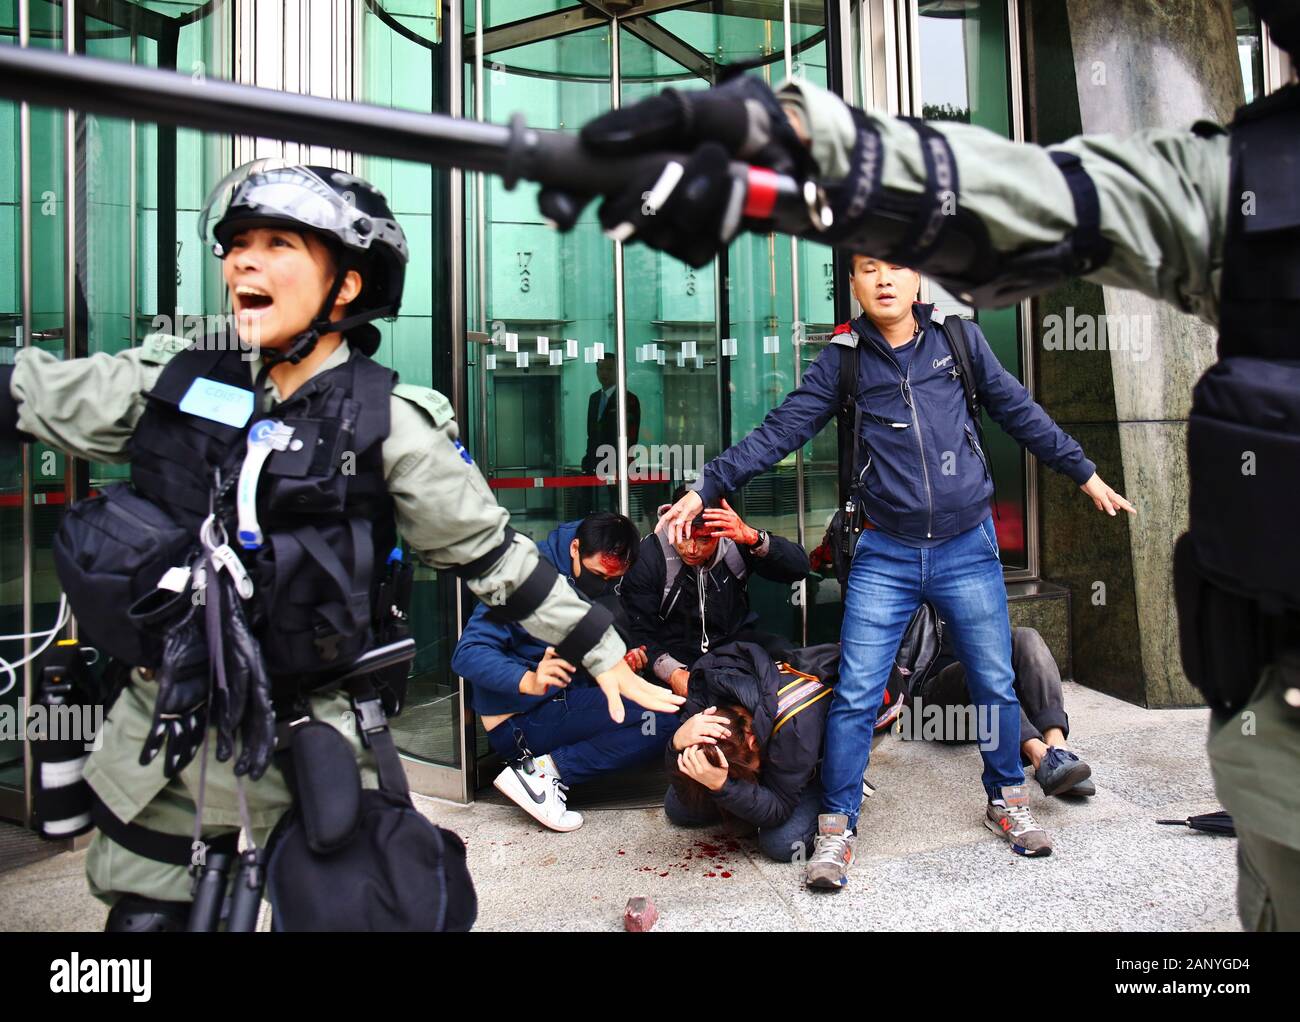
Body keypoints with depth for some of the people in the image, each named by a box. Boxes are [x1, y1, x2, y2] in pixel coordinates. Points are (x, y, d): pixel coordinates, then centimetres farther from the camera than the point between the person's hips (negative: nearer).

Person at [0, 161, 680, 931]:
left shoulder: (391, 422, -11)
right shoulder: (172, 379, -1)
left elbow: (491, 551, -6)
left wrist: (600, 649, -4)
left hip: (304, 745, -3)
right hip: (162, 725, 4)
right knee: (142, 912, 20)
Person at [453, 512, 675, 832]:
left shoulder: (600, 587, 8)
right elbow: (468, 653, -22)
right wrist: (529, 680, -39)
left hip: (565, 703, 9)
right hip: (520, 720, -9)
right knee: (661, 721, -21)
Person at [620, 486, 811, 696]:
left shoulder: (735, 541, -9)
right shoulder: (647, 558, -14)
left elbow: (799, 568, -18)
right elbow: (640, 632, -15)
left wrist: (752, 537, -35)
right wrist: (672, 673, -33)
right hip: (677, 652, -3)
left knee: (781, 650, -26)